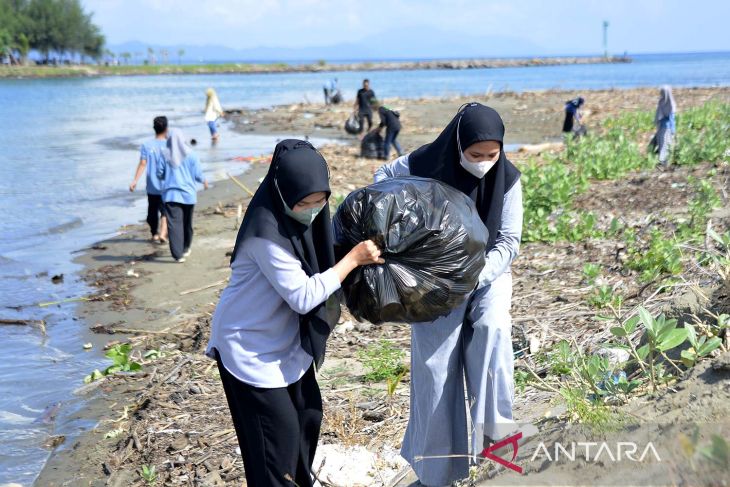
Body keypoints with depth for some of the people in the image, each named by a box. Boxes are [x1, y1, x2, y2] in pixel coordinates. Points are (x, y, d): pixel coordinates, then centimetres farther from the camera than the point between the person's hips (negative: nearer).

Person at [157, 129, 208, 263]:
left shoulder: (165, 155, -4)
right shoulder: (191, 154, -4)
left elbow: (160, 174, 2)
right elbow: (197, 174, -4)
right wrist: (204, 181, 18)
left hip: (170, 194, -1)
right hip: (188, 193, 1)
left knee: (174, 224, -5)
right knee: (187, 223, 18)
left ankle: (178, 254, -15)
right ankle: (185, 249, 34)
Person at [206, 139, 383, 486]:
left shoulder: (302, 215, -6)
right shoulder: (266, 233, -31)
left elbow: (314, 269, 10)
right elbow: (303, 297, -29)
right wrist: (354, 258, -27)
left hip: (286, 340, 8)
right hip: (250, 347, -8)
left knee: (307, 414, 16)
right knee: (279, 430, 1)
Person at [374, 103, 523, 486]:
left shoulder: (507, 178, -15)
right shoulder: (425, 163, -19)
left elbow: (509, 240, -10)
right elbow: (384, 177, 1)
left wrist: (479, 275, -26)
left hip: (488, 271, 1)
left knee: (492, 327, -31)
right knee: (435, 369, -1)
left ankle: (491, 429, -22)